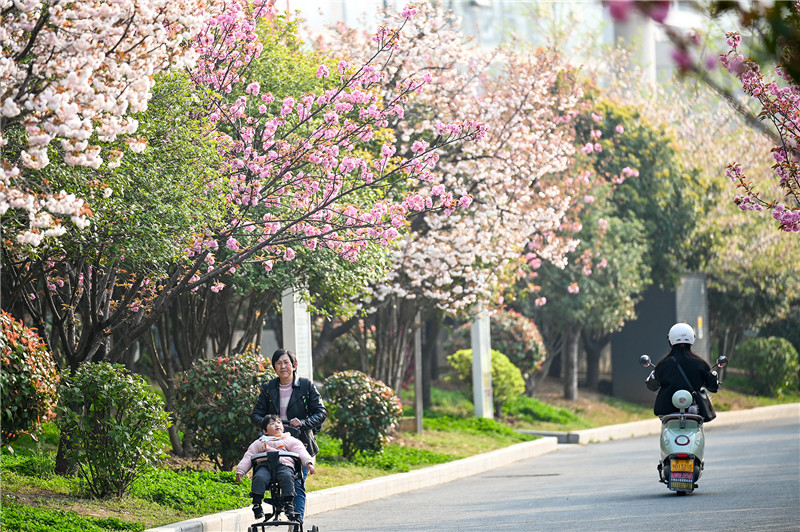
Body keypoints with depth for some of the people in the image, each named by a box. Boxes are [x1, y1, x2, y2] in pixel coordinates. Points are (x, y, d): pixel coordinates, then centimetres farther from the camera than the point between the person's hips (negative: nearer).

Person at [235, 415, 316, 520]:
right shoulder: (258, 443, 28)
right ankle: (256, 504, -30)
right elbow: (248, 457, 22)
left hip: (284, 464, -1)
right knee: (259, 477, -33)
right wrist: (240, 471, 8)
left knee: (287, 476, -36)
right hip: (264, 465, 1)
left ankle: (288, 503, -35)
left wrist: (309, 463, -5)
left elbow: (301, 452, 13)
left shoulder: (290, 441, 24)